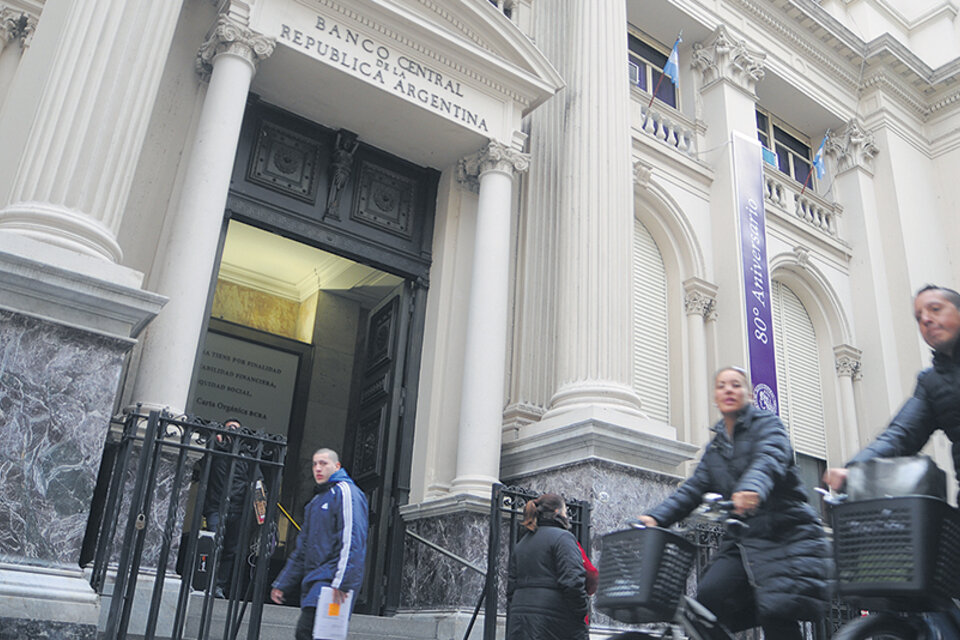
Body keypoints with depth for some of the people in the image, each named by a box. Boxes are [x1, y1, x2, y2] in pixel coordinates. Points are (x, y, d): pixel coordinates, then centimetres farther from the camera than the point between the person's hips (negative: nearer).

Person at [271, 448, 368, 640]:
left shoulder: (345, 491, -4)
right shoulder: (316, 501, 25)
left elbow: (352, 541, -15)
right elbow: (302, 549, 28)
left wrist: (342, 582, -23)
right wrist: (282, 583, 23)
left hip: (332, 581, -9)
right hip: (314, 581, 9)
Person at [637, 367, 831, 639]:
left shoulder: (767, 423, 1)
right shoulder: (714, 447, 20)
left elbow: (770, 459, -22)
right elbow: (693, 488, 9)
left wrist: (753, 488, -45)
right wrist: (656, 517, -8)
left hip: (784, 534, -5)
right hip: (742, 540, 5)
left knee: (776, 615, -17)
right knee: (710, 595, -18)